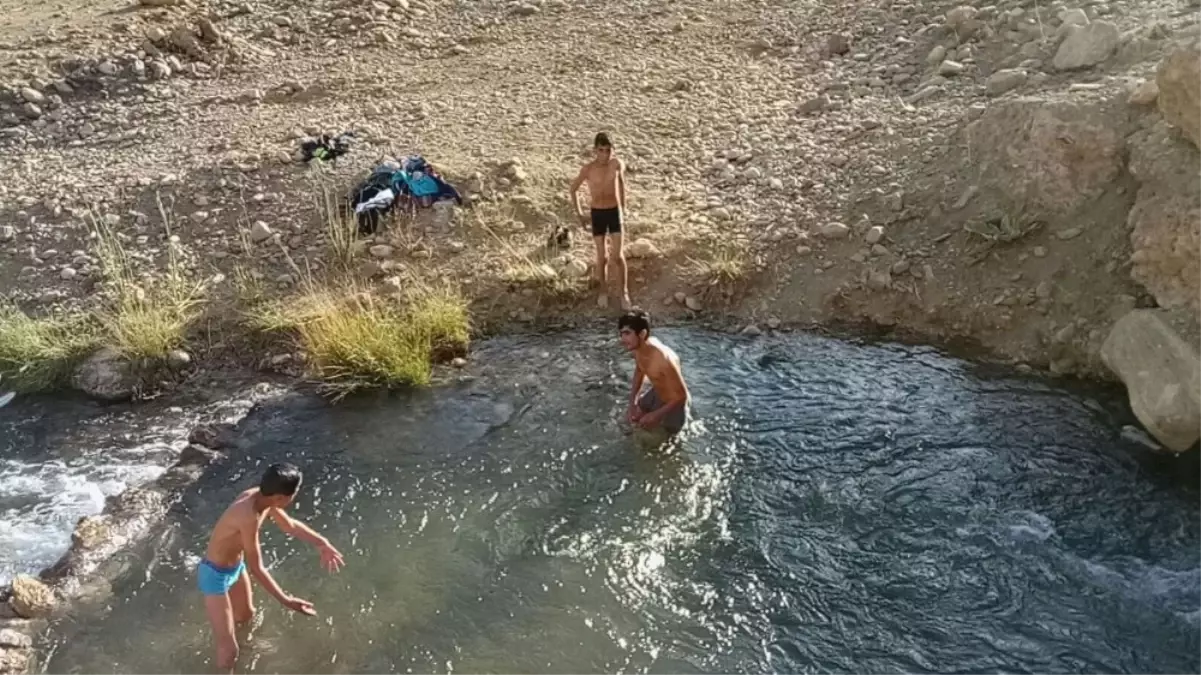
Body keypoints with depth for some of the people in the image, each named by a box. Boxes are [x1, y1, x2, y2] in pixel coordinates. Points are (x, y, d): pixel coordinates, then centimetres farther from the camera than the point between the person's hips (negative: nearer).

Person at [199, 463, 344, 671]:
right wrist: (285, 600, -29)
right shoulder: (249, 517, -39)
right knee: (229, 649, -3)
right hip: (216, 574, -9)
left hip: (236, 566, 9)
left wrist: (322, 543, -1)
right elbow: (256, 568, -33)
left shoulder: (261, 497, -13)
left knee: (246, 615, 33)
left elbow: (289, 524, 6)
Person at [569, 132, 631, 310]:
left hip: (615, 212, 1)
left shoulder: (618, 164, -10)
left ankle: (624, 292, 14)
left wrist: (623, 207, 17)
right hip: (597, 214, -1)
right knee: (602, 257, 5)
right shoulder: (588, 169, -15)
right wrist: (579, 214, 3)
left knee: (618, 256, -3)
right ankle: (604, 291, 26)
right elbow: (573, 189, 0)